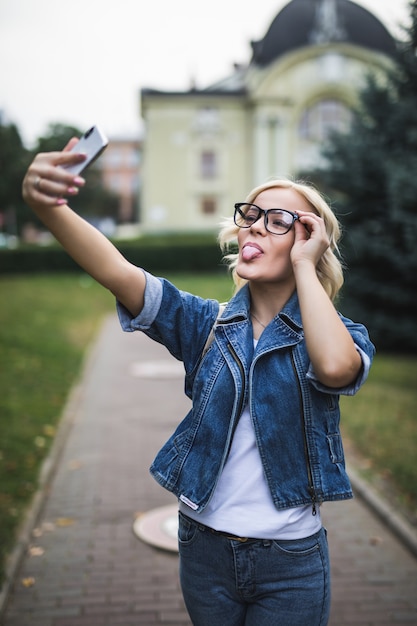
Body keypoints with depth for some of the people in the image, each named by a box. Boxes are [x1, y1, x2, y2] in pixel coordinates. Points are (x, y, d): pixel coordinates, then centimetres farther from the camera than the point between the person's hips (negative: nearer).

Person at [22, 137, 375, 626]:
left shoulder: (339, 334, -8)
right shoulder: (209, 324, -4)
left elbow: (335, 366, -35)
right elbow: (118, 273, -20)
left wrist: (304, 264, -23)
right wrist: (48, 206, -37)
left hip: (289, 564, -2)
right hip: (205, 548, 3)